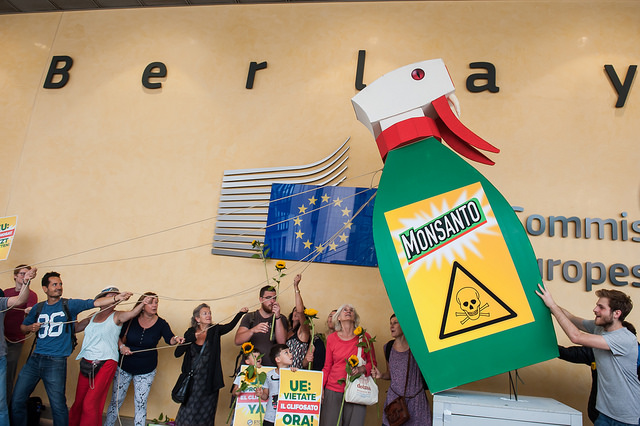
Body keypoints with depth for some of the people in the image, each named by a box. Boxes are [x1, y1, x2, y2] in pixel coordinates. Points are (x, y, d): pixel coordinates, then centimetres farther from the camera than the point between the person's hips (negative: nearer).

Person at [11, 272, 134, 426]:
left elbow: (95, 303, -16)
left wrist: (116, 298, -30)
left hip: (56, 361, -4)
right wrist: (31, 328, 1)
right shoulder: (38, 308, 10)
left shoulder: (69, 305, -2)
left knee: (58, 406, 1)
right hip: (35, 359, 4)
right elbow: (23, 326, 24)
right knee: (17, 401, 11)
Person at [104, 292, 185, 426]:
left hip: (146, 371, 0)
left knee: (141, 404, 5)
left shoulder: (161, 324, -9)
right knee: (116, 401, 12)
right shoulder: (130, 319, -10)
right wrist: (121, 346, -17)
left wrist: (175, 339, -43)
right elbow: (118, 336, 1)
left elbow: (169, 338, -22)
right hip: (124, 367, 1)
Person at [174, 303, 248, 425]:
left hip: (209, 380, -1)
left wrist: (240, 313, -34)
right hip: (192, 379, 1)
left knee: (205, 415, 6)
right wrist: (191, 339, -15)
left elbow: (230, 326, -19)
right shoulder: (190, 333, 2)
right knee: (188, 410, 6)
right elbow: (177, 353, -3)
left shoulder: (215, 330, -1)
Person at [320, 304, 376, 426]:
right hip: (333, 390, 1)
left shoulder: (364, 337, 1)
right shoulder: (331, 338, 4)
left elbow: (372, 363, 8)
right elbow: (327, 367, 9)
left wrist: (362, 369, -12)